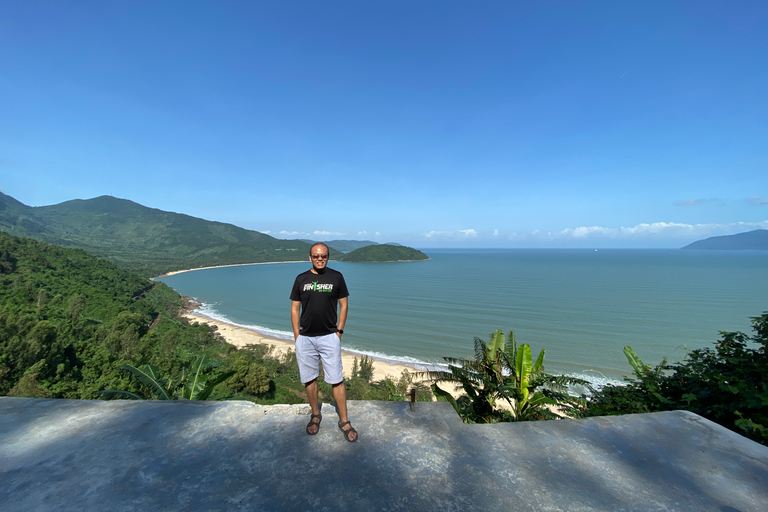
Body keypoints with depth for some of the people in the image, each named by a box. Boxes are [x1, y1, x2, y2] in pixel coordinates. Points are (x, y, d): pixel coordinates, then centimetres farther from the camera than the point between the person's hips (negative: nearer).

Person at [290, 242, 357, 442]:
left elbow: (343, 304, 3)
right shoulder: (301, 279, 4)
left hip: (329, 337, -2)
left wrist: (339, 331, -3)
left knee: (336, 380, 0)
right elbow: (295, 308, 7)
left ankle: (344, 421, 15)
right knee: (309, 379, 12)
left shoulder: (336, 277, -1)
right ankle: (315, 415, 33)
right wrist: (296, 335, 2)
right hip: (305, 338, 2)